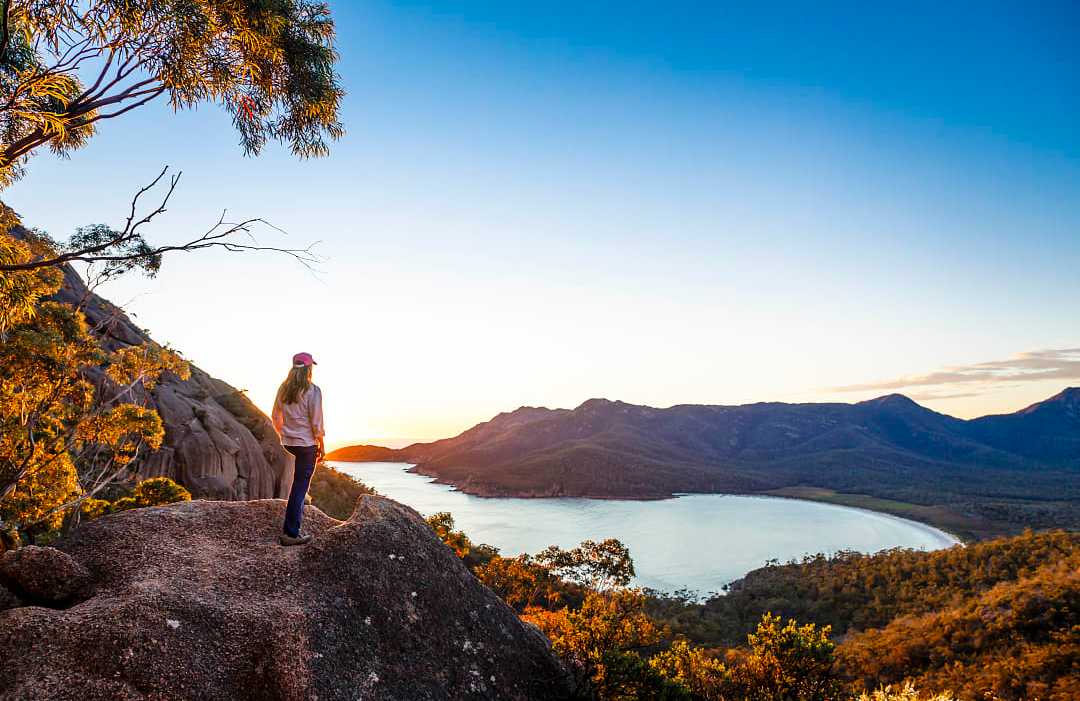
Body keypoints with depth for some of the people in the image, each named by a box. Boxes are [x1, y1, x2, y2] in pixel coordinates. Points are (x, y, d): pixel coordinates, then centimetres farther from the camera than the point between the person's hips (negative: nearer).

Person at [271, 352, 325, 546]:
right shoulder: (312, 391, -15)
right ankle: (291, 533, 3)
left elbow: (276, 417, 9)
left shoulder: (283, 388, 2)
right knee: (299, 487, 0)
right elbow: (316, 423, -14)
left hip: (288, 442, 6)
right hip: (306, 443, -6)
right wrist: (321, 446, -4)